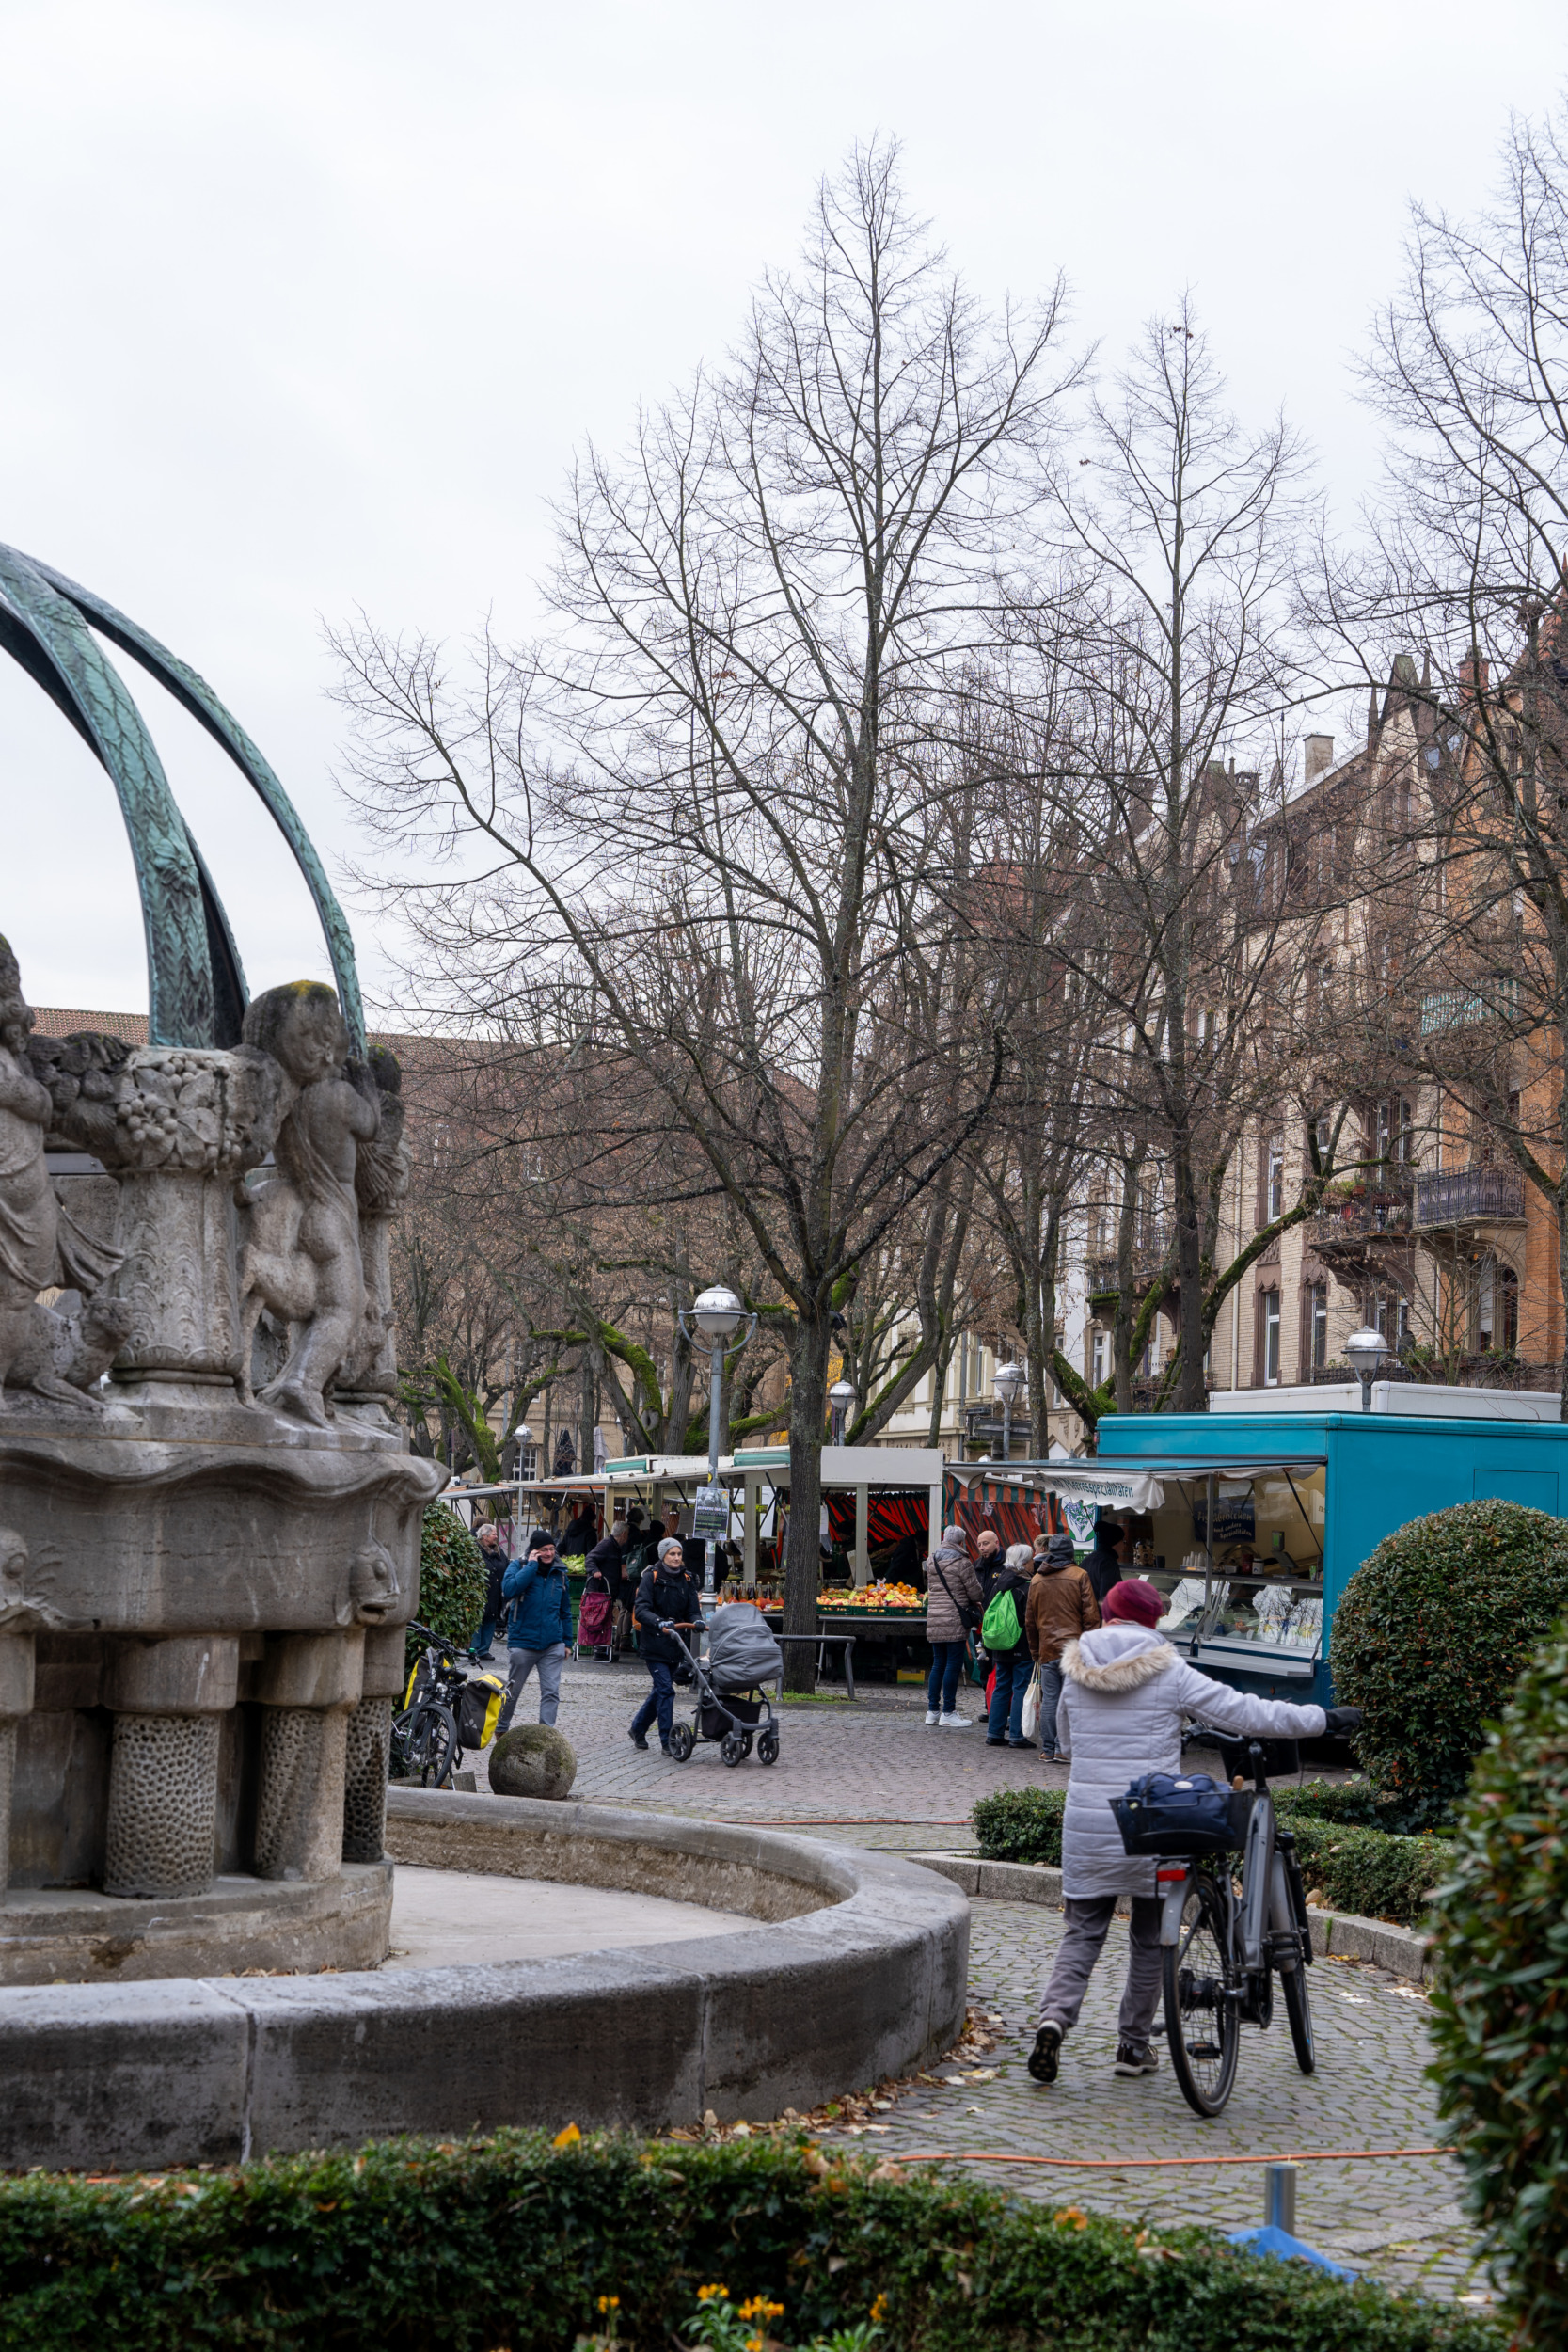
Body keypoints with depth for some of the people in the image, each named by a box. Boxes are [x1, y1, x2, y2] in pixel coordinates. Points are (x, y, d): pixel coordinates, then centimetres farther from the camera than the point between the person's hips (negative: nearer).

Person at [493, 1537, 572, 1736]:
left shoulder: (560, 1573, 8)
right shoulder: (520, 1567, -4)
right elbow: (508, 1590, -26)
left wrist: (567, 1641, 16)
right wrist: (531, 1566, -21)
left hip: (552, 1644, 3)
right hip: (523, 1643, -3)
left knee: (551, 1692, -7)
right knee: (513, 1690, 11)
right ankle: (501, 1729, 31)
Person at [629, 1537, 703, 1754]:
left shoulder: (686, 1581, 10)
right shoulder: (651, 1577, -7)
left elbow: (692, 1611, 8)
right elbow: (641, 1610, -16)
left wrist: (696, 1622, -16)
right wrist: (660, 1623, -34)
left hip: (675, 1644, 6)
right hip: (654, 1643, -6)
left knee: (661, 1689, 13)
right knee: (665, 1689, -12)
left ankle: (638, 1728, 33)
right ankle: (667, 1741, -9)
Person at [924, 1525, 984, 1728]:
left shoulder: (931, 1561, 11)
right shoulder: (962, 1563, -10)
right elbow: (975, 1592, -8)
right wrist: (977, 1602, 17)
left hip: (934, 1620, 7)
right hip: (955, 1621, -7)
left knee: (938, 1664, 13)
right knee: (953, 1665, -2)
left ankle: (932, 1711, 15)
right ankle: (948, 1713, -2)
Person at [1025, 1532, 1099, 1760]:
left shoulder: (1037, 1580, 10)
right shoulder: (1078, 1576, -2)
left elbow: (1029, 1621, 15)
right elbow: (1090, 1616, -6)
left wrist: (1035, 1652, 22)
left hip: (1047, 1649, 3)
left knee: (1049, 1699, 6)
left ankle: (1048, 1748, 7)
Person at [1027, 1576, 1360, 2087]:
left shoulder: (1076, 1676, 5)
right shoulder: (1169, 1674, -6)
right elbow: (1247, 1713, -6)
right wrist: (1325, 1719, 2)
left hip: (1087, 1828, 2)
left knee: (1082, 1932, 8)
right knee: (1149, 1938, 13)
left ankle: (1054, 2016, -16)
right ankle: (1133, 2044, 19)